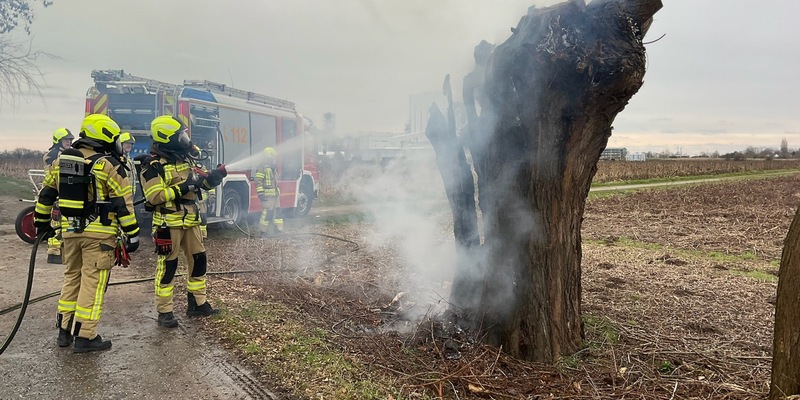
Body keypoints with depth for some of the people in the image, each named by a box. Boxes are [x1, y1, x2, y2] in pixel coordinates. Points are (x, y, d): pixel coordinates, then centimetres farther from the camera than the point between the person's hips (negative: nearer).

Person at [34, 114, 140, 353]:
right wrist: (132, 234, -8)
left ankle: (65, 330, 26)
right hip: (99, 234, -6)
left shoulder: (61, 161, 8)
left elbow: (46, 194, 15)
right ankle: (85, 336, 2)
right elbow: (123, 203, -13)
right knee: (92, 282, -1)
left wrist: (41, 222, 26)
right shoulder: (109, 165, -12)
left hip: (70, 230, 6)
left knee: (72, 278, 19)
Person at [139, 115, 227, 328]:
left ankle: (197, 303, 24)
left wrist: (214, 176, -6)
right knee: (168, 265, -1)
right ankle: (164, 312, 9)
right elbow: (154, 196, -21)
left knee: (198, 260, 11)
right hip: (168, 223, -7)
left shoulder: (186, 158, 11)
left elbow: (204, 181, 17)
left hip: (190, 221, 8)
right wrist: (183, 187, -24)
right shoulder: (153, 165, -12)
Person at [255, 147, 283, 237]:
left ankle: (279, 229, 15)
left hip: (275, 195, 9)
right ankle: (263, 231, 0)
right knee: (267, 212, -7)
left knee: (277, 211, 9)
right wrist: (261, 193, -21)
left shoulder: (273, 169, 18)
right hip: (267, 195, -9)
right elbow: (258, 181, -16)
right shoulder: (262, 169, -11)